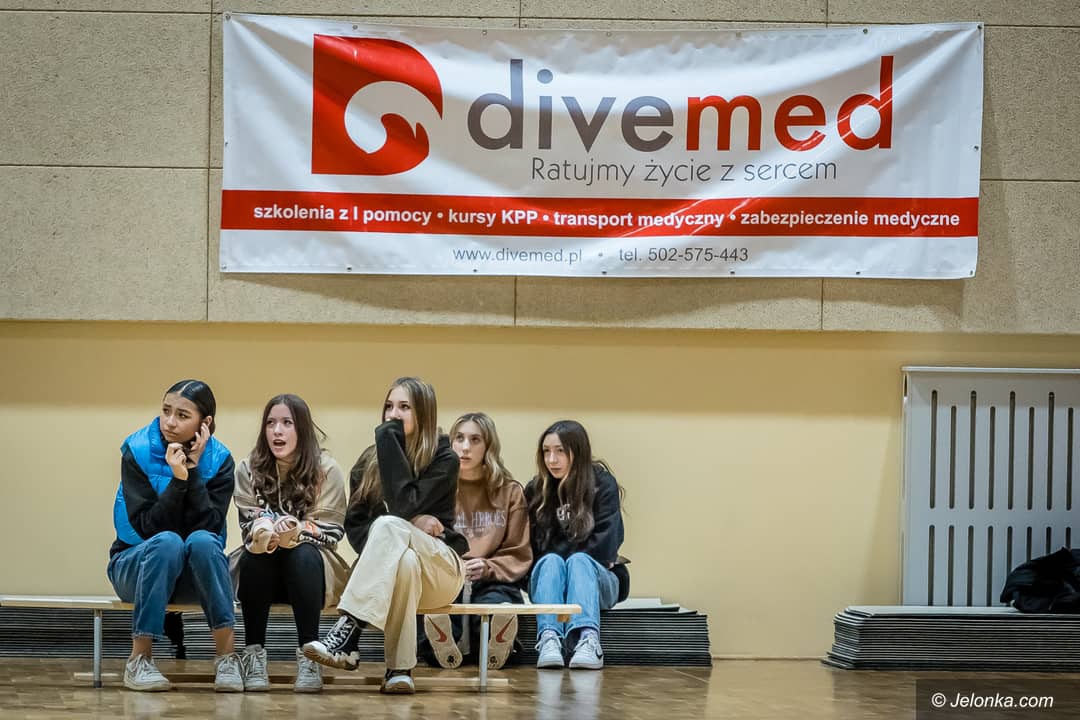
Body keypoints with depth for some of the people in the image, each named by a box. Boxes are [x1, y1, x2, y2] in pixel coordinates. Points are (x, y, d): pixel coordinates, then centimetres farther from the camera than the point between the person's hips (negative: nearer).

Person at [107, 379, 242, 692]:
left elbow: (209, 527, -18)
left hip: (194, 577, 1)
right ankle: (139, 659, -29)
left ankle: (227, 655, -30)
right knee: (168, 541, -34)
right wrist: (178, 479, -27)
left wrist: (194, 471, -22)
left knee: (201, 540, -33)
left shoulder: (218, 459, -6)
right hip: (137, 566, -1)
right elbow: (146, 527, -16)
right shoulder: (137, 451, -10)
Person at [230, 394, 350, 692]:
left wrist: (297, 531, -31)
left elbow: (331, 529, -10)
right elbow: (249, 525, -5)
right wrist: (266, 531, -30)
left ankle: (309, 655, -33)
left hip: (310, 568, -1)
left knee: (302, 554, -34)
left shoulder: (326, 470, -5)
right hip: (261, 572, 1)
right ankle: (254, 653, -29)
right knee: (257, 551, -32)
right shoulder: (248, 469, 0)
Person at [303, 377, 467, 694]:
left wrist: (390, 441, -18)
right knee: (405, 560, -38)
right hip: (385, 574, 2)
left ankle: (347, 632, -45)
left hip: (441, 568, -2)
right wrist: (411, 524, -15)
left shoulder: (443, 460, -5)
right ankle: (400, 669, -41)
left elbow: (404, 506, -21)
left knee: (389, 525, -34)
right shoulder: (369, 461, 7)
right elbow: (354, 525, 3)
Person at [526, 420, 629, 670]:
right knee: (551, 562, -31)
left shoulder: (603, 485, -2)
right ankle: (549, 640, -58)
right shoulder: (535, 491, 6)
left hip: (597, 578, -2)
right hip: (545, 578, 2)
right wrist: (555, 559, -12)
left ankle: (588, 641, -60)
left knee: (578, 561, -34)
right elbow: (532, 549, 3)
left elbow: (604, 546, -11)